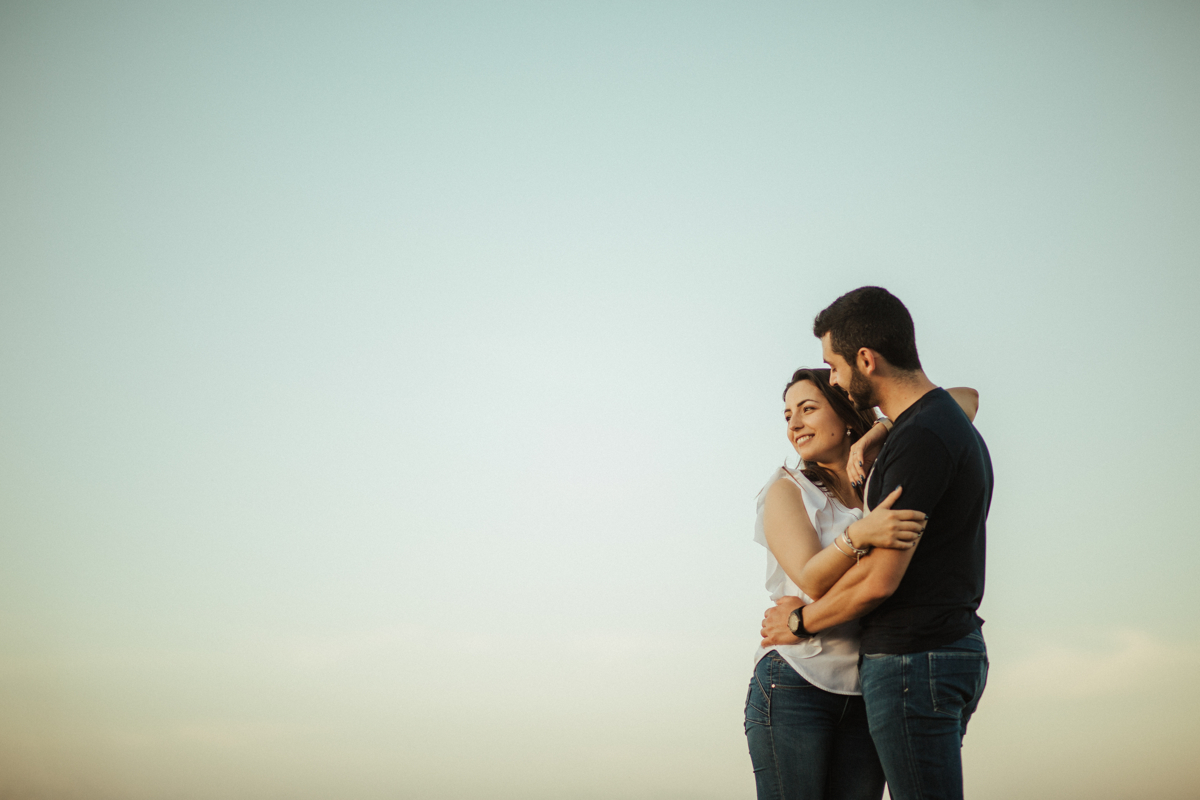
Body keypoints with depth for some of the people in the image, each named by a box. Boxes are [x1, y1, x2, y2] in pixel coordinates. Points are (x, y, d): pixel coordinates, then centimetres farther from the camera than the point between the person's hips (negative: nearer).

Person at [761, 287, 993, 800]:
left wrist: (800, 621, -3)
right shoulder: (954, 424, 16)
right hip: (956, 647, 10)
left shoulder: (919, 439, -17)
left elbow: (880, 580, -18)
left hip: (913, 660, -10)